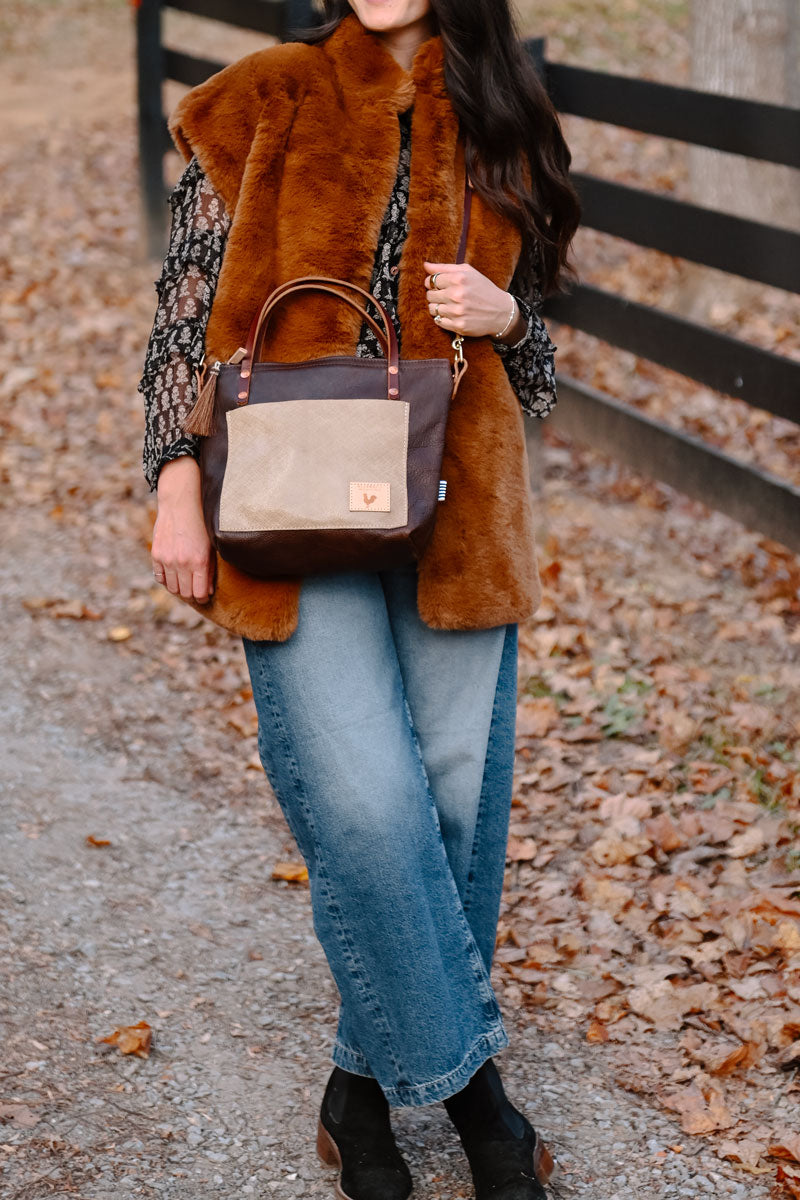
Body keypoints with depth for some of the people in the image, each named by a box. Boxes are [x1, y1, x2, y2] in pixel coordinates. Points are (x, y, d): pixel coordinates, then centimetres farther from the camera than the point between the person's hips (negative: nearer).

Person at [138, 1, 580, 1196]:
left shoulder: (497, 127, 11)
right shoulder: (263, 106, 4)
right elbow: (186, 309, 4)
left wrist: (503, 315, -6)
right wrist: (176, 486, -5)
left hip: (457, 515, 3)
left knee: (456, 799, 2)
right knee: (367, 805, -13)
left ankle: (372, 1077, 22)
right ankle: (463, 1074, 8)